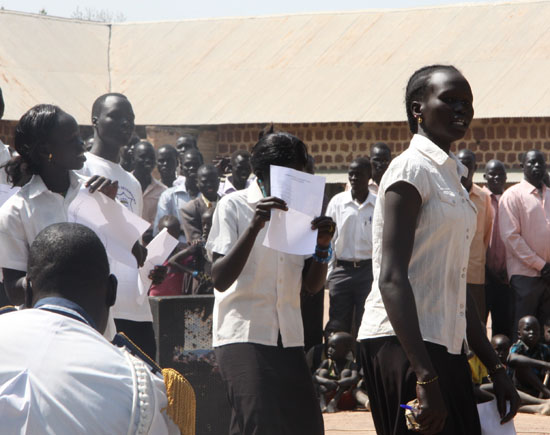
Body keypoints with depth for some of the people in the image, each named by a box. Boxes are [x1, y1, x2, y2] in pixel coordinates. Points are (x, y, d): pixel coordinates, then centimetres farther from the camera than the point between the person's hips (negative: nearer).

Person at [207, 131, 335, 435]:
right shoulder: (234, 206, -2)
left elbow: (312, 285, 13)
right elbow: (220, 280, -13)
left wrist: (323, 245, -7)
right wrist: (254, 227, -23)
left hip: (288, 338, 6)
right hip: (243, 337, -6)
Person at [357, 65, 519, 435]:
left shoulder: (450, 175, 20)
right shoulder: (412, 169, -8)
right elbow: (392, 280, -17)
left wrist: (495, 369, 19)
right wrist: (425, 377, -24)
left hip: (445, 348, 9)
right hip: (405, 347, -9)